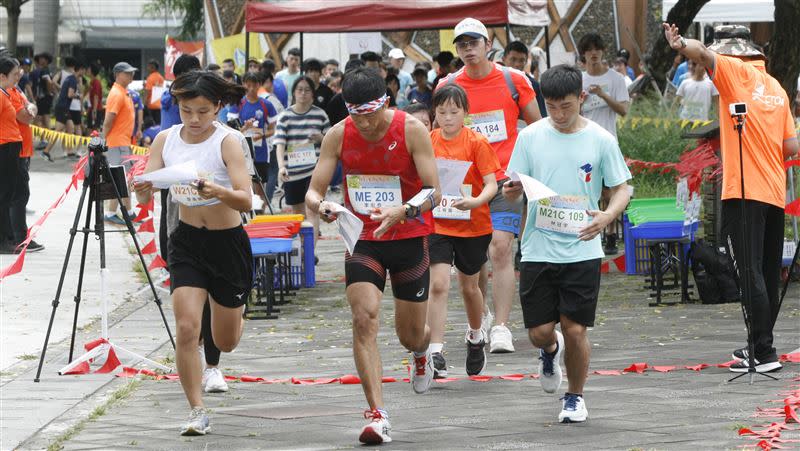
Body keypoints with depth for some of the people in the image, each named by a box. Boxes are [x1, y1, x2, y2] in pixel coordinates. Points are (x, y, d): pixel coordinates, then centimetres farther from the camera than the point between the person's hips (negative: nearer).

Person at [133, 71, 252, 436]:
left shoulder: (228, 141, -17)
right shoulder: (166, 140, -5)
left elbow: (246, 201, -24)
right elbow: (144, 192, -8)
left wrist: (216, 191, -45)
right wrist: (143, 188, -32)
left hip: (228, 242, -2)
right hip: (187, 242, 2)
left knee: (225, 342, 11)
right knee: (186, 328, -16)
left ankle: (236, 313, 49)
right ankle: (197, 412, -6)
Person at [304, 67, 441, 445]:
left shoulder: (411, 130, -16)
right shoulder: (339, 136, -8)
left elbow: (434, 192, -18)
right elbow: (313, 191, -7)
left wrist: (402, 211, -38)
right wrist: (320, 205, -32)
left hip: (410, 237, -1)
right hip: (363, 239, 1)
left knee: (410, 334, 10)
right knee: (364, 318, -19)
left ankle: (422, 352, 51)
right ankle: (377, 415, -21)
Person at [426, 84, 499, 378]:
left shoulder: (477, 142, -9)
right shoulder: (428, 141, -1)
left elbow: (491, 184, -13)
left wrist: (475, 201, -32)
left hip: (473, 225, -1)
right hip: (438, 224, 1)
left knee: (469, 286, 15)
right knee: (438, 285, -13)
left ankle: (475, 336, 43)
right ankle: (435, 354, -15)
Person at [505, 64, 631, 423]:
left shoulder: (601, 140, -1)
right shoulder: (531, 136, 2)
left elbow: (622, 188, 3)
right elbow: (514, 189, 7)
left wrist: (607, 215, -18)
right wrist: (510, 191, -18)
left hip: (582, 250, -1)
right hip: (538, 249, 1)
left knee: (576, 331, -3)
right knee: (539, 332, 0)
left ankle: (575, 397, 20)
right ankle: (551, 351, 38)